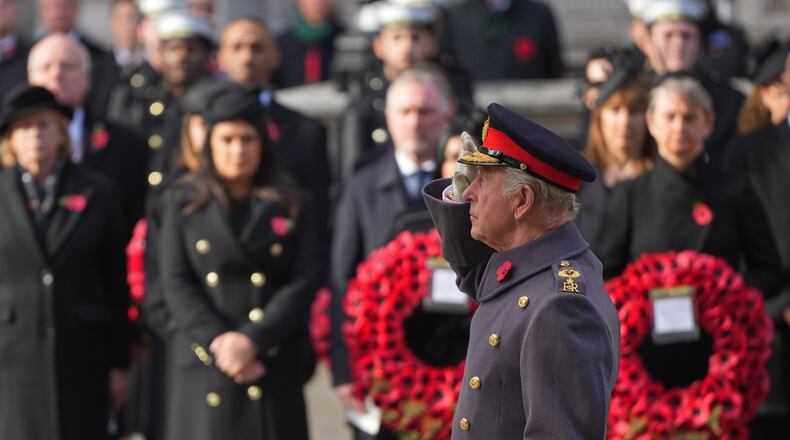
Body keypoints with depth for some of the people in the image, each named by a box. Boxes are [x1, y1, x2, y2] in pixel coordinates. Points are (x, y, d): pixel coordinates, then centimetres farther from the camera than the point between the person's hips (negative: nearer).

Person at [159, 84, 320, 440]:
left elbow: (304, 284, 1)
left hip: (273, 366, 0)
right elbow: (176, 283, 2)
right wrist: (217, 343, -11)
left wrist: (252, 340, -11)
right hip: (204, 367, 0)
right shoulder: (184, 203, 11)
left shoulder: (291, 209, 11)